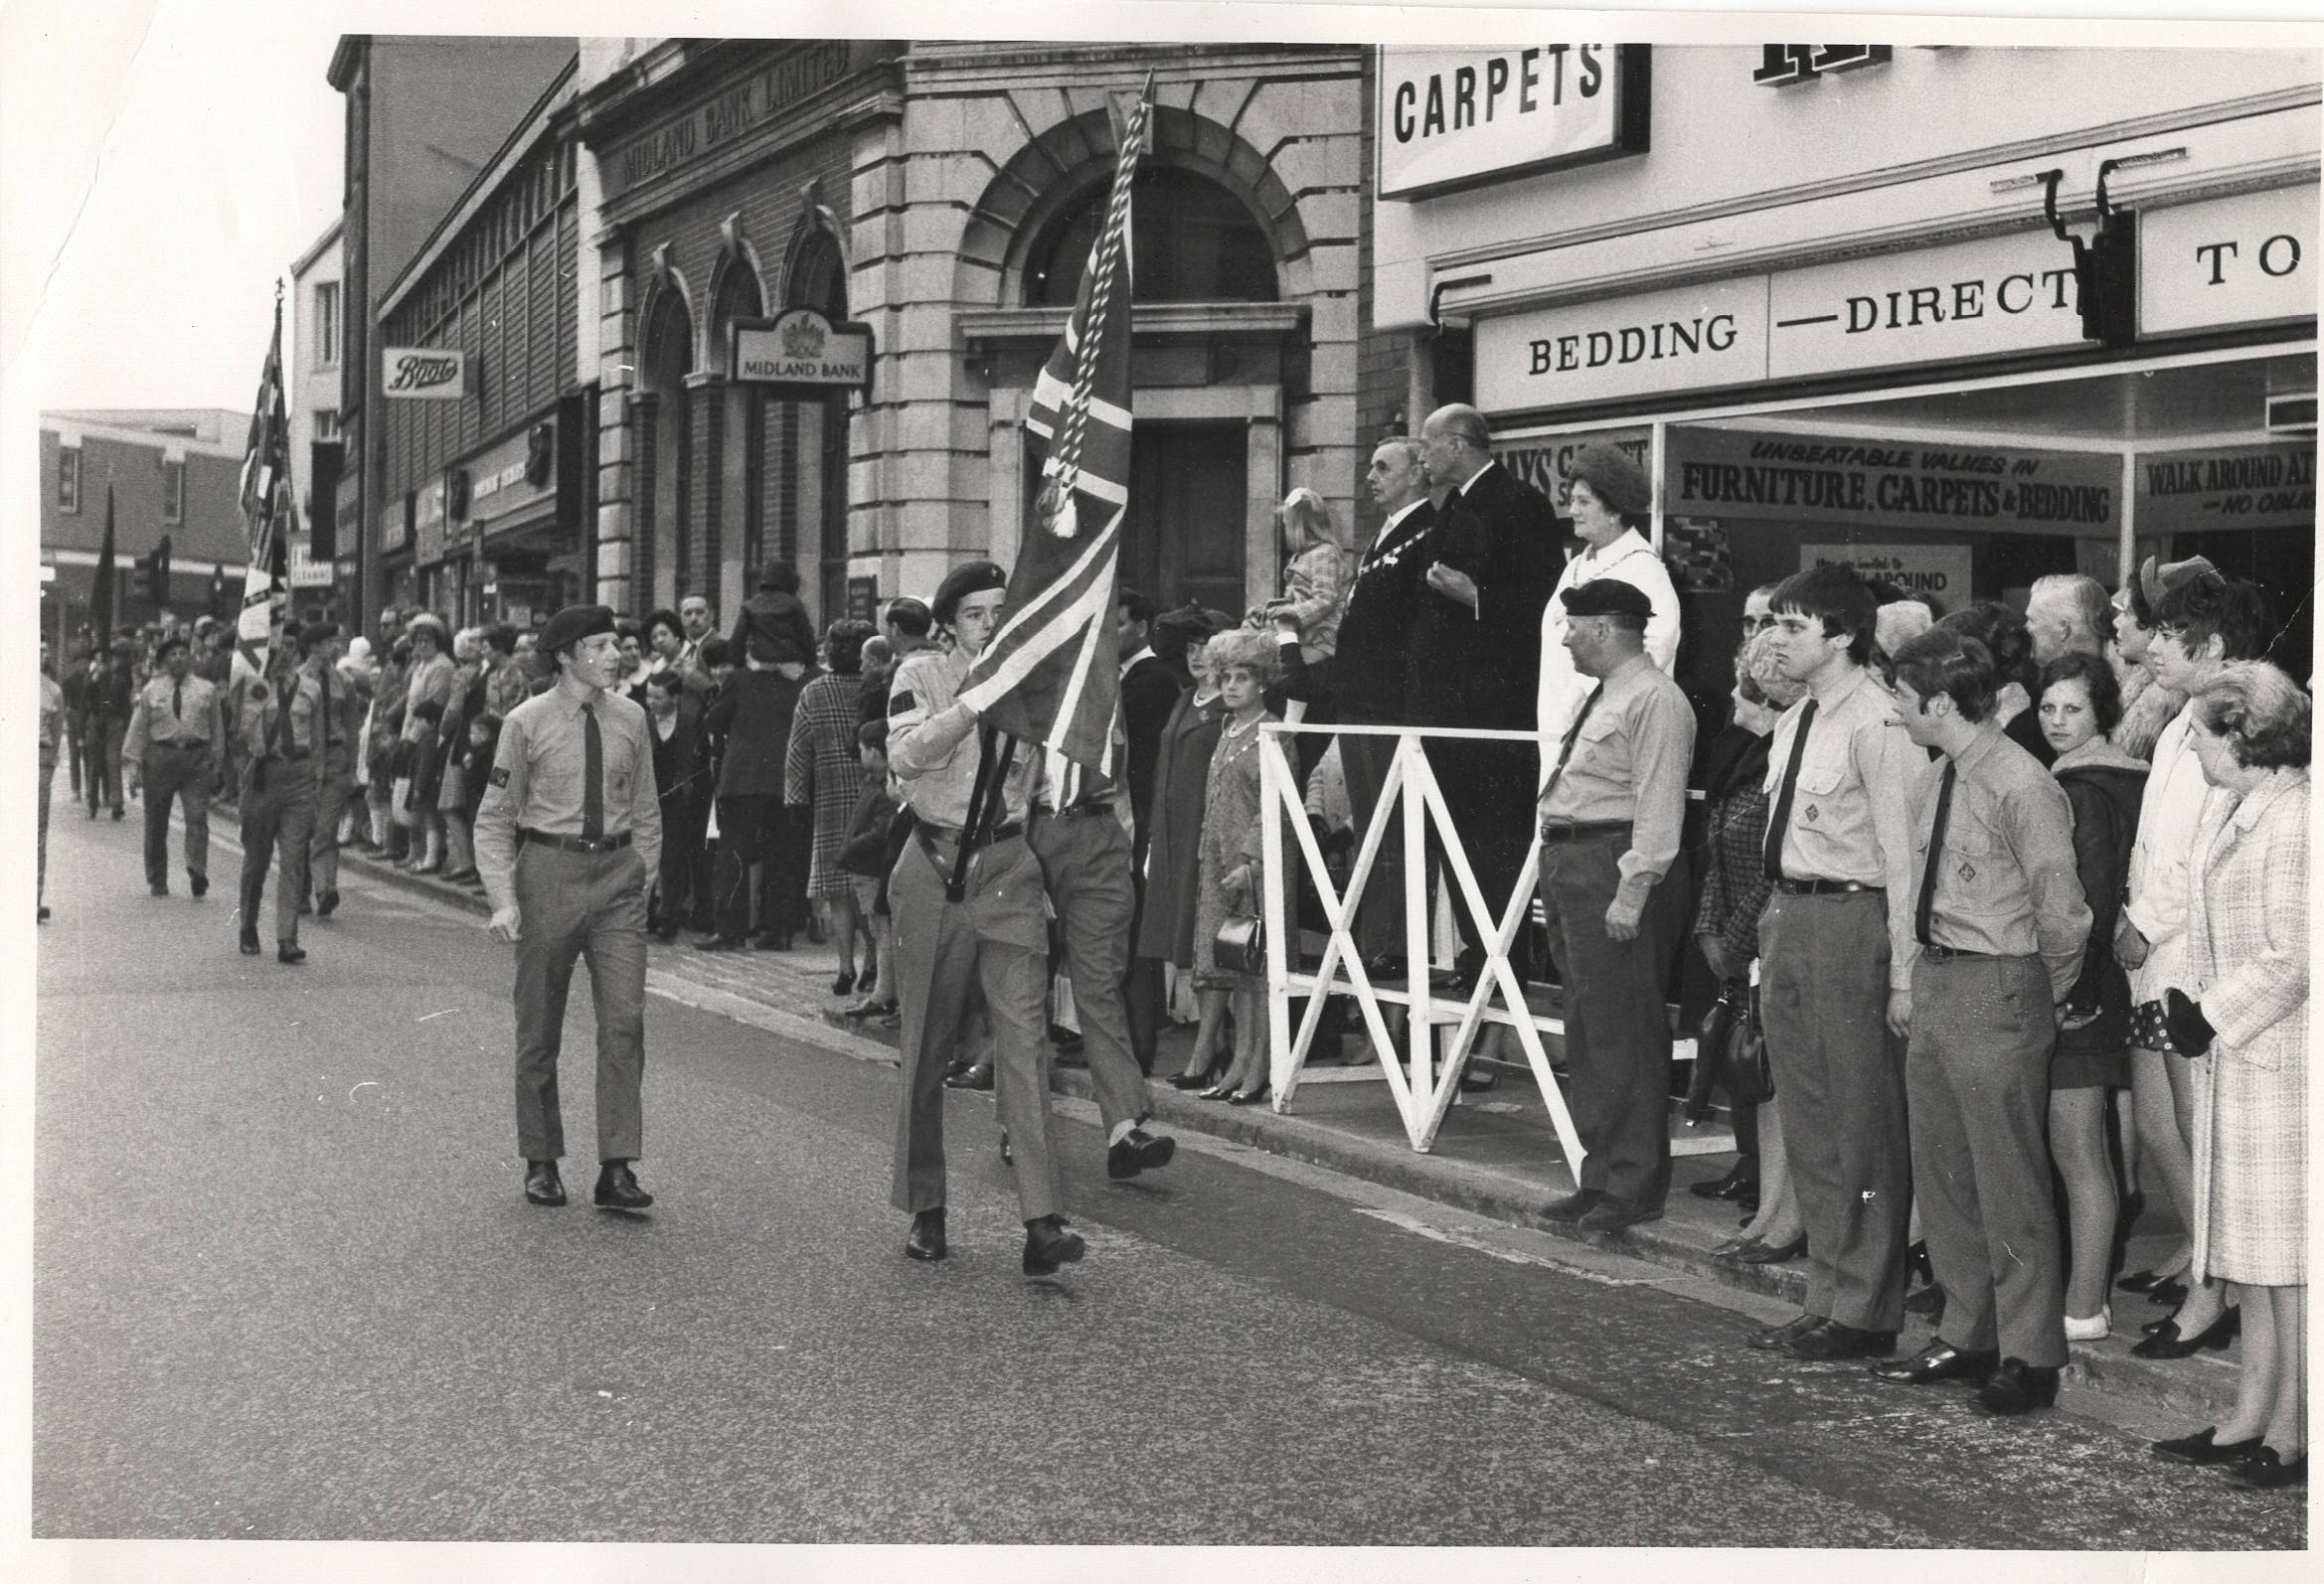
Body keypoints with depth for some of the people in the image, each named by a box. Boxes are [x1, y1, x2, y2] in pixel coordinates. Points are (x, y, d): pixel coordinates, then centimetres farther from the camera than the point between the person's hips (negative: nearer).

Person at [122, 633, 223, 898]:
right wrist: (135, 765, 4)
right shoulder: (151, 691, 6)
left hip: (196, 756, -1)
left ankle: (197, 872, -22)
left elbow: (216, 726, 14)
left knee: (197, 816, -16)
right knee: (156, 822, 6)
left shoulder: (206, 690, 7)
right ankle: (157, 881, 16)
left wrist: (215, 758, 13)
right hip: (160, 755, 1)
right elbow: (138, 728, 8)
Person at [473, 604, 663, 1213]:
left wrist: (646, 879, 10)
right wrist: (504, 900, -11)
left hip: (617, 872, 2)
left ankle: (617, 1169, -6)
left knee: (624, 1019, -8)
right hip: (548, 870, -2)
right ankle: (541, 1163, 21)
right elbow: (493, 819, -2)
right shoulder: (526, 723, -5)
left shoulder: (630, 719, 5)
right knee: (538, 1026, 7)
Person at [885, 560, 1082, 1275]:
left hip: (1008, 871, 1)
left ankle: (1041, 1222, -16)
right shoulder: (923, 675, 1)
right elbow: (904, 757, -17)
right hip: (934, 869, -1)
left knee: (1023, 1037, -11)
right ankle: (926, 1210, 20)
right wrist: (976, 703, -25)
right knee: (926, 1048, 6)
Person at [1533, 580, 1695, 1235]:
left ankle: (1634, 1185, -1)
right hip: (1571, 863, 11)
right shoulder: (1600, 697, 19)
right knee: (1586, 1031, 14)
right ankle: (1601, 1175, 23)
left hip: (1616, 864, -10)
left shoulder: (1654, 700, -12)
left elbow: (1659, 806, -18)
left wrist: (1631, 890, -23)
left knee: (1622, 1033, -7)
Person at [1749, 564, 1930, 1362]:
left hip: (1851, 919, -9)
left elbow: (1904, 855, -16)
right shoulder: (1793, 723, 13)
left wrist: (1903, 975, -17)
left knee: (1864, 1125, 1)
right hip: (1789, 918, 9)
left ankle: (1865, 1313, 11)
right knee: (1808, 1126, 15)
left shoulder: (1879, 727, -14)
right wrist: (1770, 938, 15)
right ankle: (1826, 1297, 26)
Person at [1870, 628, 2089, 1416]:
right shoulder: (1932, 785, 9)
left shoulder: (2022, 788, -17)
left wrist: (2048, 997, -2)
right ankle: (1966, 1336, 29)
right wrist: (1916, 983, 13)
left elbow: (2062, 914, -14)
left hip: (1997, 992, -9)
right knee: (1942, 1173, 16)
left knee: (2010, 1182, 0)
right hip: (1934, 988, 9)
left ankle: (2029, 1357, 11)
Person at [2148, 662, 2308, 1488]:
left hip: (2282, 1059, -10)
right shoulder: (2227, 810, 13)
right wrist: (2187, 998, 5)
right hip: (2233, 1058, 10)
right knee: (2247, 1249, 14)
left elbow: (2290, 960, -19)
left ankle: (2288, 1433, 4)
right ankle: (2248, 1420, 21)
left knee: (2286, 1256, -3)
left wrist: (2212, 1017, -12)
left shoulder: (2294, 822, -17)